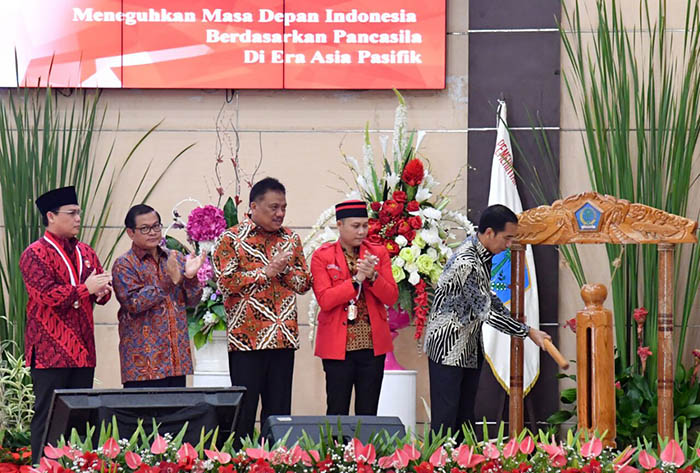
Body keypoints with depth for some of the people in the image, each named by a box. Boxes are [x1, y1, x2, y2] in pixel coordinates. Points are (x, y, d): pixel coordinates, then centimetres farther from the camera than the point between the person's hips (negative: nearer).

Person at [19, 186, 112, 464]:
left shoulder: (85, 253, 17)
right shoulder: (35, 254, -6)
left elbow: (101, 293, 17)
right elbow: (47, 294, -17)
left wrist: (102, 291, -6)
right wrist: (85, 288, -17)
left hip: (83, 350, 7)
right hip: (51, 350, -7)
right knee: (48, 416, -5)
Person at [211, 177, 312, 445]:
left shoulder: (291, 240, 14)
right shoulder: (231, 239, -2)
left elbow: (305, 282, 14)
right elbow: (225, 282, -12)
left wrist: (285, 269, -6)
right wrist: (266, 272, -12)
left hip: (284, 338, 5)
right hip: (247, 338, -5)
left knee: (279, 410, 6)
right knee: (244, 408, -3)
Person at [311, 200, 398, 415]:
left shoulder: (378, 253, 8)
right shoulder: (322, 256, 0)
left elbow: (392, 297, 2)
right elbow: (325, 300, -10)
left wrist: (372, 276, -15)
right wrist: (356, 279, -17)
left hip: (373, 346, 2)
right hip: (338, 346, -2)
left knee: (368, 413, 4)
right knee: (337, 412, -2)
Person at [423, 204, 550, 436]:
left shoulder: (483, 254, 5)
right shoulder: (467, 263, -26)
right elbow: (486, 313, -23)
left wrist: (514, 320, 12)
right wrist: (528, 332, -17)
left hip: (470, 347, 10)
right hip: (448, 348, -10)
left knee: (466, 417, 11)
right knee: (445, 417, -8)